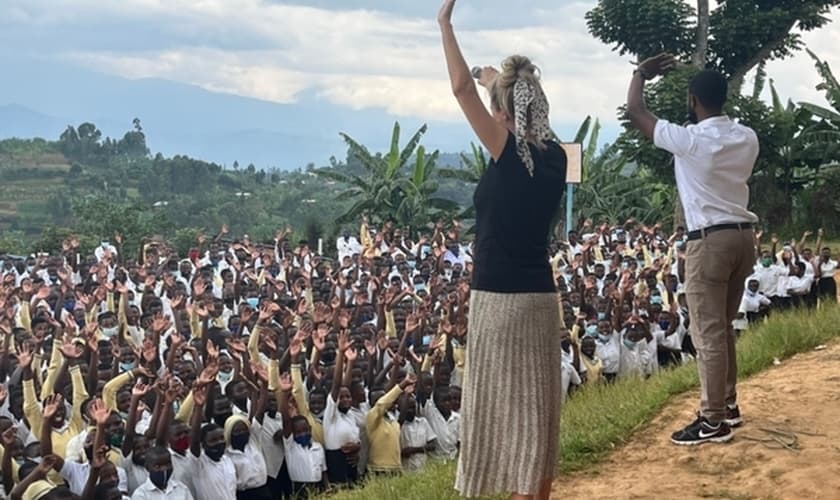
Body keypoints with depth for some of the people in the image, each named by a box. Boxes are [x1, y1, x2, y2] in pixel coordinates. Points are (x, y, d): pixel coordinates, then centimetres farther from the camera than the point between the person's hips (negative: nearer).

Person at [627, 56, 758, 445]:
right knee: (723, 327, 19)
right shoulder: (746, 138, 5)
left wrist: (641, 72, 10)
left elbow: (636, 113, -5)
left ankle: (714, 421, -2)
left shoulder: (690, 140, -14)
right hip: (742, 235, 8)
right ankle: (728, 404, 27)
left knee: (708, 334, -4)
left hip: (710, 240, -8)